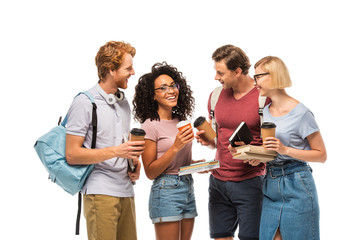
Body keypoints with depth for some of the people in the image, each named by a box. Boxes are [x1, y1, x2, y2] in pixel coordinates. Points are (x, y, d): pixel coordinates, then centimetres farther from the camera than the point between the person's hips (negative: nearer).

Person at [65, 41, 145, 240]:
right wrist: (115, 151, -19)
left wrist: (133, 163, 5)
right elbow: (72, 154, -12)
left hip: (126, 192, 7)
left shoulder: (124, 103, 18)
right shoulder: (84, 103, -7)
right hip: (100, 193, -7)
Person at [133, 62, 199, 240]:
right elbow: (150, 172, -11)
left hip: (188, 189, 7)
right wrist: (175, 147, -20)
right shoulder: (150, 126, -9)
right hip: (166, 190, -7)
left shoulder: (180, 122, 12)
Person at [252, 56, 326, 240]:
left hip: (296, 185, -6)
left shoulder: (300, 113, -11)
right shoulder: (266, 111, 11)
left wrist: (285, 150, -19)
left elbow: (321, 155, -9)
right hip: (270, 184, 7)